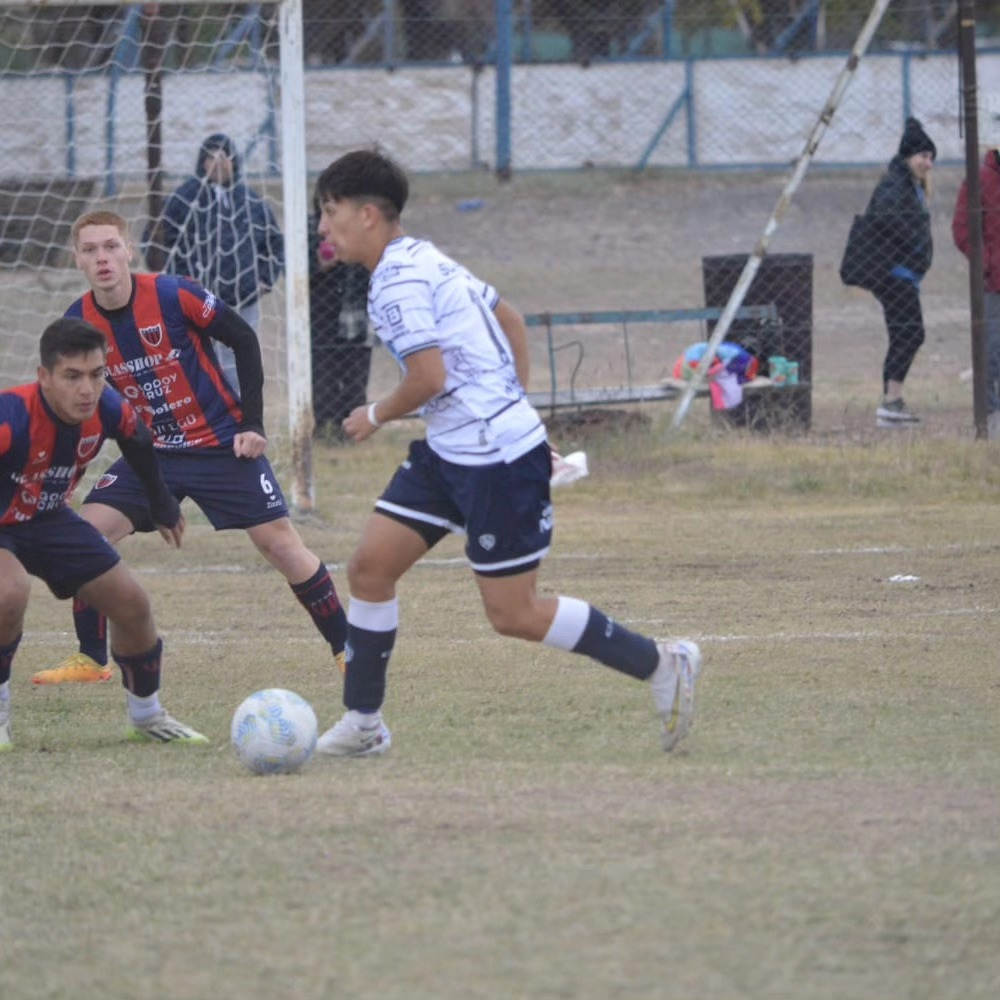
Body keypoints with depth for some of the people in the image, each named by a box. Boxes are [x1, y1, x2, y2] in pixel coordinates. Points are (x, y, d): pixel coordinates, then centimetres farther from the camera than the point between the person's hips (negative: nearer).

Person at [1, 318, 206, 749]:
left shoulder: (106, 410, -19)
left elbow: (138, 442, 5)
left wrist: (161, 505, 18)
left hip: (46, 519, 6)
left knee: (131, 603, 5)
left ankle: (147, 717, 29)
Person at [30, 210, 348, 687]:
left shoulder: (173, 295, -20)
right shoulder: (79, 322, -7)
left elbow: (244, 340, -9)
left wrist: (252, 424, -11)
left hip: (223, 444, -4)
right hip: (153, 450, 4)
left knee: (278, 541, -7)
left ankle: (347, 648, 5)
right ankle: (90, 660, 2)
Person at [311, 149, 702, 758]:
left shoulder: (397, 281, -17)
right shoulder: (425, 260, 14)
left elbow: (428, 377, -24)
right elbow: (511, 321, 23)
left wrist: (376, 416, -6)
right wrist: (514, 408, 26)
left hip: (497, 461, -10)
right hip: (449, 453, 10)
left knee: (514, 615, -4)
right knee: (370, 568, 6)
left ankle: (662, 665, 5)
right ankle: (363, 725, 13)